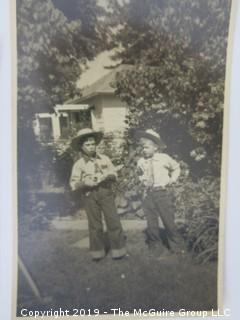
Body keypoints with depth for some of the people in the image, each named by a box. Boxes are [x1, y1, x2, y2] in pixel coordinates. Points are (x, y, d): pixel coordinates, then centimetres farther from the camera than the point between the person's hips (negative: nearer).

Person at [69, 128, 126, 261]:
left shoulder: (104, 158, 3)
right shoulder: (79, 164, -2)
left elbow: (114, 174, 10)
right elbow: (73, 184, -3)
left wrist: (107, 176, -12)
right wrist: (85, 183, -21)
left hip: (106, 192, 1)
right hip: (90, 196, -1)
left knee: (113, 220, 0)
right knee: (94, 224, 8)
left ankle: (117, 249, 12)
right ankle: (97, 251, 24)